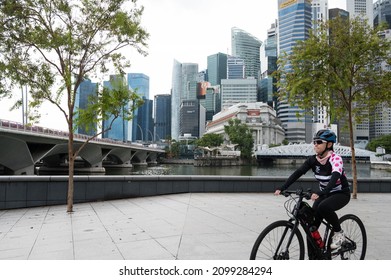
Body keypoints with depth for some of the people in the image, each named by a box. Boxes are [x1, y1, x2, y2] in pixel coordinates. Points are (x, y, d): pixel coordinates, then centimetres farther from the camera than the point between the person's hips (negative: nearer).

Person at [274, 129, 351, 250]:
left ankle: (339, 233, -9)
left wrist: (320, 193, -57)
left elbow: (335, 177, -41)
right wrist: (282, 188, -27)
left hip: (341, 194, -5)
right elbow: (297, 173, -15)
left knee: (323, 207, -35)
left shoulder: (335, 159, -23)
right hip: (324, 193, 5)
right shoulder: (313, 160, -7)